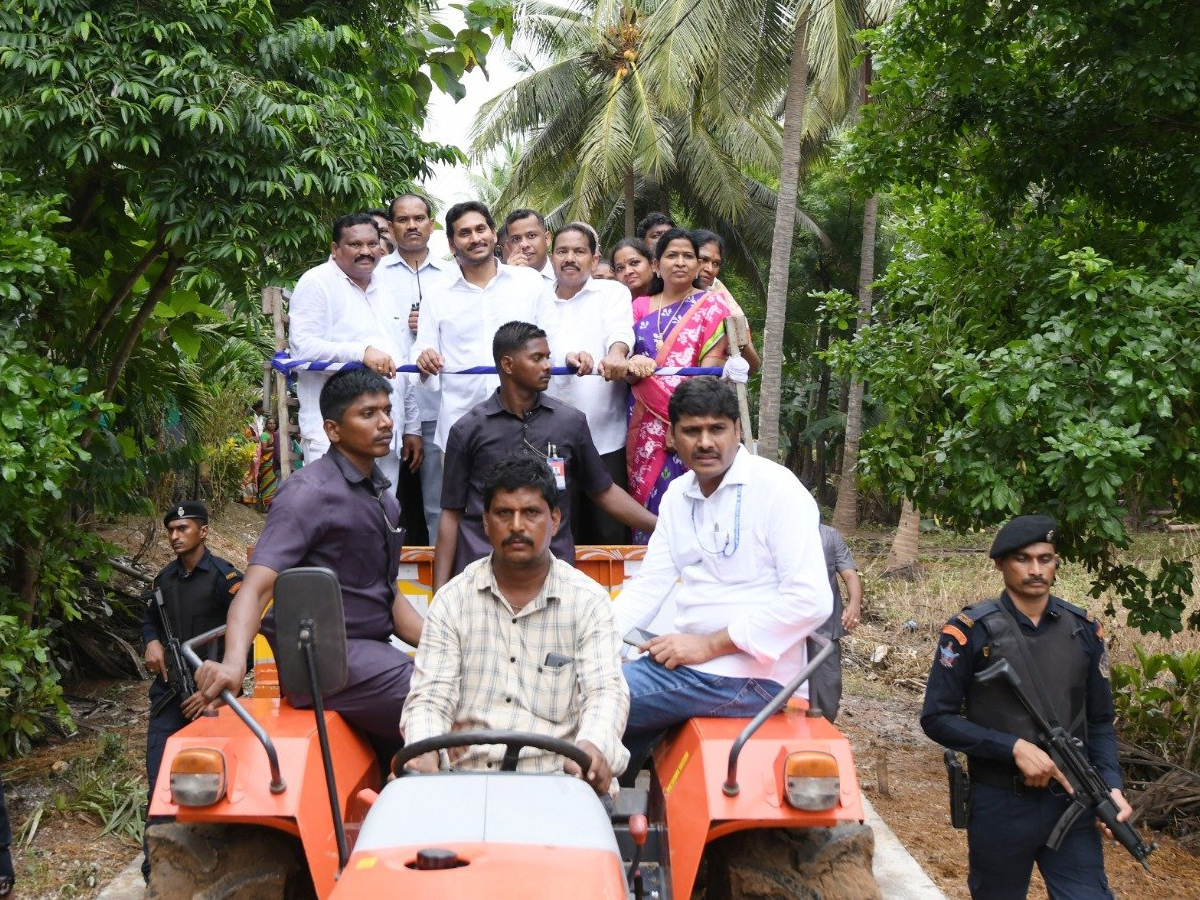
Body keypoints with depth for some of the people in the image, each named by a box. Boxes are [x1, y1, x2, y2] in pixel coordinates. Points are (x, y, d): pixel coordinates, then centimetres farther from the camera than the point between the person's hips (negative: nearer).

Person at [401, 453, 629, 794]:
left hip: (556, 778, 0)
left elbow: (605, 691, -5)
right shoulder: (453, 600, 9)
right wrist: (425, 752, -21)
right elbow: (430, 697, 2)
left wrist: (593, 745, -28)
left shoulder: (588, 602, 6)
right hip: (466, 776, 1)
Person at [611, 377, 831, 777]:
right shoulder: (678, 495, 12)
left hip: (749, 674, -7)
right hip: (681, 656, 7)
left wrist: (708, 645, -19)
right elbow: (650, 584, 10)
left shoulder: (775, 488, -11)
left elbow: (811, 600, -20)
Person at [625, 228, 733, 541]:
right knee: (649, 506, 1)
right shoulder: (639, 308, 14)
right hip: (647, 427, 3)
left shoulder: (711, 307, 4)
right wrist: (632, 365, -16)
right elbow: (627, 371, 9)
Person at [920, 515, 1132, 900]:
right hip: (999, 805, -2)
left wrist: (1111, 784, -6)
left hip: (1072, 801, 3)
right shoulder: (970, 631, -8)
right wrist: (1015, 747, -18)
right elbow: (937, 718, -9)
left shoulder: (1084, 629, 4)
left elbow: (1100, 720, 10)